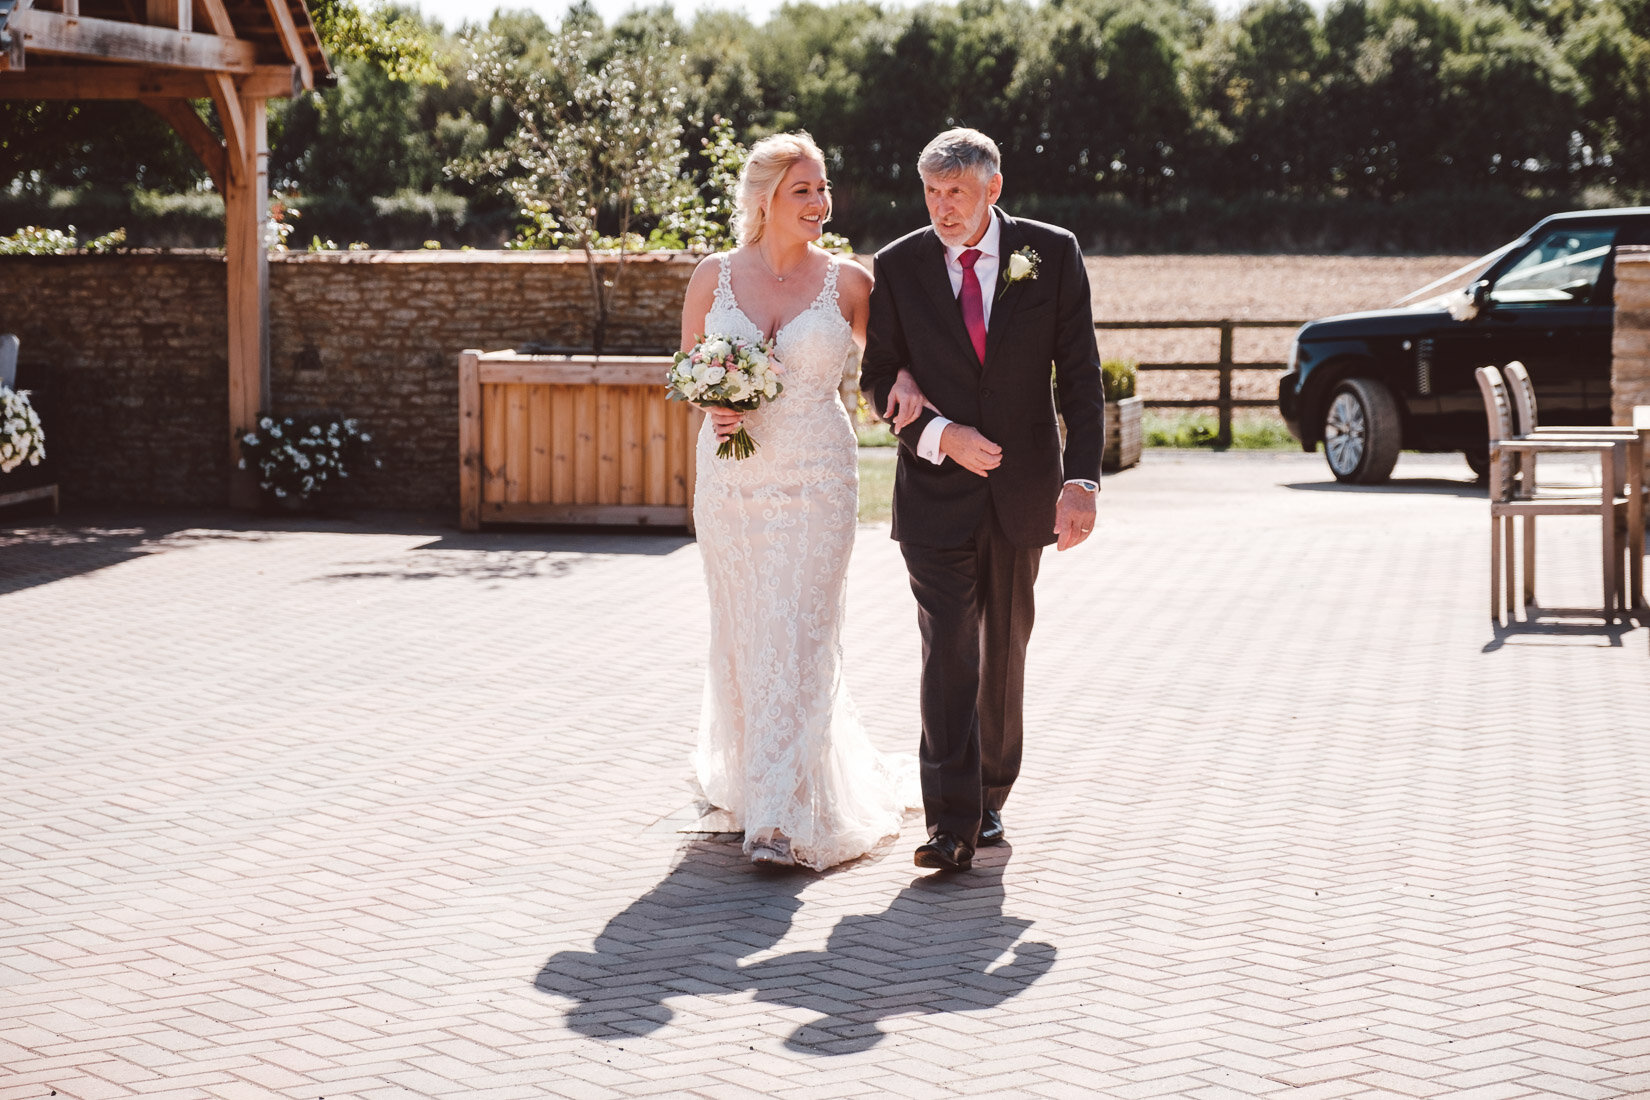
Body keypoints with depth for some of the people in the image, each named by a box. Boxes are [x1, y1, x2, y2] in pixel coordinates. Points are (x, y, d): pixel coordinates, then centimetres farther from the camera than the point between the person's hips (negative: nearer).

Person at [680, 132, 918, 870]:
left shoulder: (847, 282, -1)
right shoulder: (714, 277, 2)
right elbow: (688, 367, 12)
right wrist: (713, 407, -9)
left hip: (816, 478, -2)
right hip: (732, 473, 2)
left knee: (797, 641, -8)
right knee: (741, 636, 11)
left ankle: (781, 818, -8)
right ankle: (746, 775, 35)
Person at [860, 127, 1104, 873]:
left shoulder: (1052, 254, -2)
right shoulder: (898, 267, -1)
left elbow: (1079, 376, -3)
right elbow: (879, 376, 3)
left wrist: (1082, 479, -12)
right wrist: (941, 436, -15)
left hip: (1021, 489, 1)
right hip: (935, 492, -1)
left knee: (1005, 650, 13)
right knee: (948, 650, -10)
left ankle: (990, 799, 27)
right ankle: (952, 823, -12)